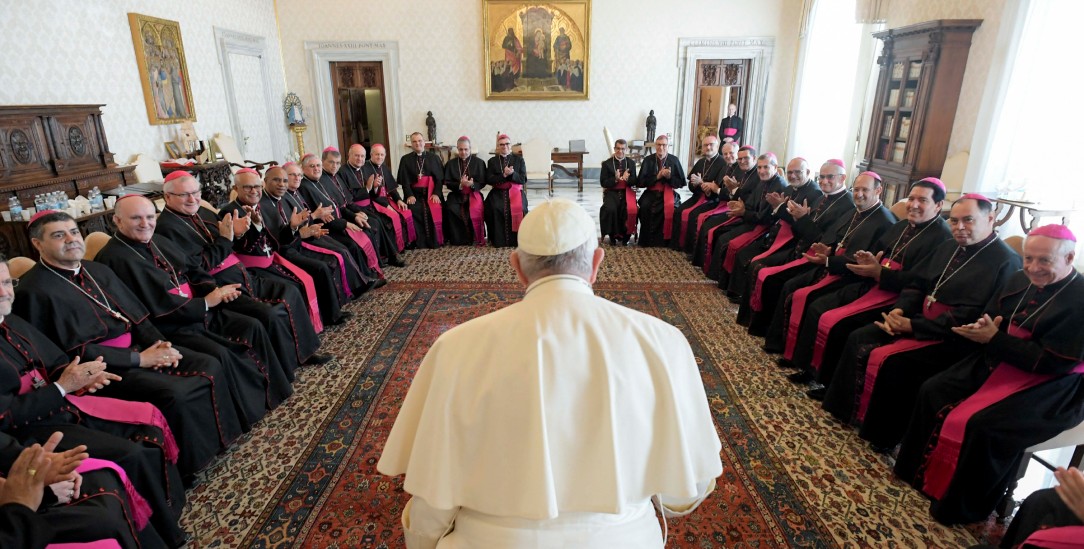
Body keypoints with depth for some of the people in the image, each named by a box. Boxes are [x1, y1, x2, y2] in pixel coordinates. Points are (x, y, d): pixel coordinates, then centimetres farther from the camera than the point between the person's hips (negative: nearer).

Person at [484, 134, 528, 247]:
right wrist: (504, 175, -13)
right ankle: (498, 240, -18)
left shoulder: (519, 159, 13)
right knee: (494, 208, -30)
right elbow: (489, 180, 2)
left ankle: (517, 240, -17)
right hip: (498, 192, 1)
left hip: (515, 191, 0)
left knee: (519, 209, -31)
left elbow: (523, 180, 3)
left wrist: (512, 174, -16)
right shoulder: (492, 161, 15)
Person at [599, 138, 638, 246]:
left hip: (627, 192, 1)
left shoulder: (631, 163, 11)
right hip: (612, 192, -1)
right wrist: (615, 179, -19)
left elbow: (635, 182, 6)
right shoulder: (607, 163, 4)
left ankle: (625, 236, -7)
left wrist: (627, 179, -16)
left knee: (631, 210, -28)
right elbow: (603, 183, -2)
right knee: (610, 209, -32)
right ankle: (612, 236, -11)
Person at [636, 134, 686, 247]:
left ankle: (666, 240, -14)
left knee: (674, 209, -31)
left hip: (669, 192, 0)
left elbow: (681, 183, 3)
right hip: (651, 193, 1)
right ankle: (645, 240, -15)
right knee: (645, 207, -30)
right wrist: (657, 177, -12)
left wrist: (669, 177, -15)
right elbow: (640, 182, -1)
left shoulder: (674, 160, 4)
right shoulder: (648, 160, 5)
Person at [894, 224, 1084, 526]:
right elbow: (985, 317, 11)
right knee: (933, 392, -4)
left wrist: (994, 339, -23)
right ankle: (920, 471, 9)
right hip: (998, 364, 8)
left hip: (1050, 386, -8)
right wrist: (983, 328, -14)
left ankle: (963, 507, -5)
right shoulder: (1019, 281, 5)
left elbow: (1054, 362, -22)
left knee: (982, 426, -26)